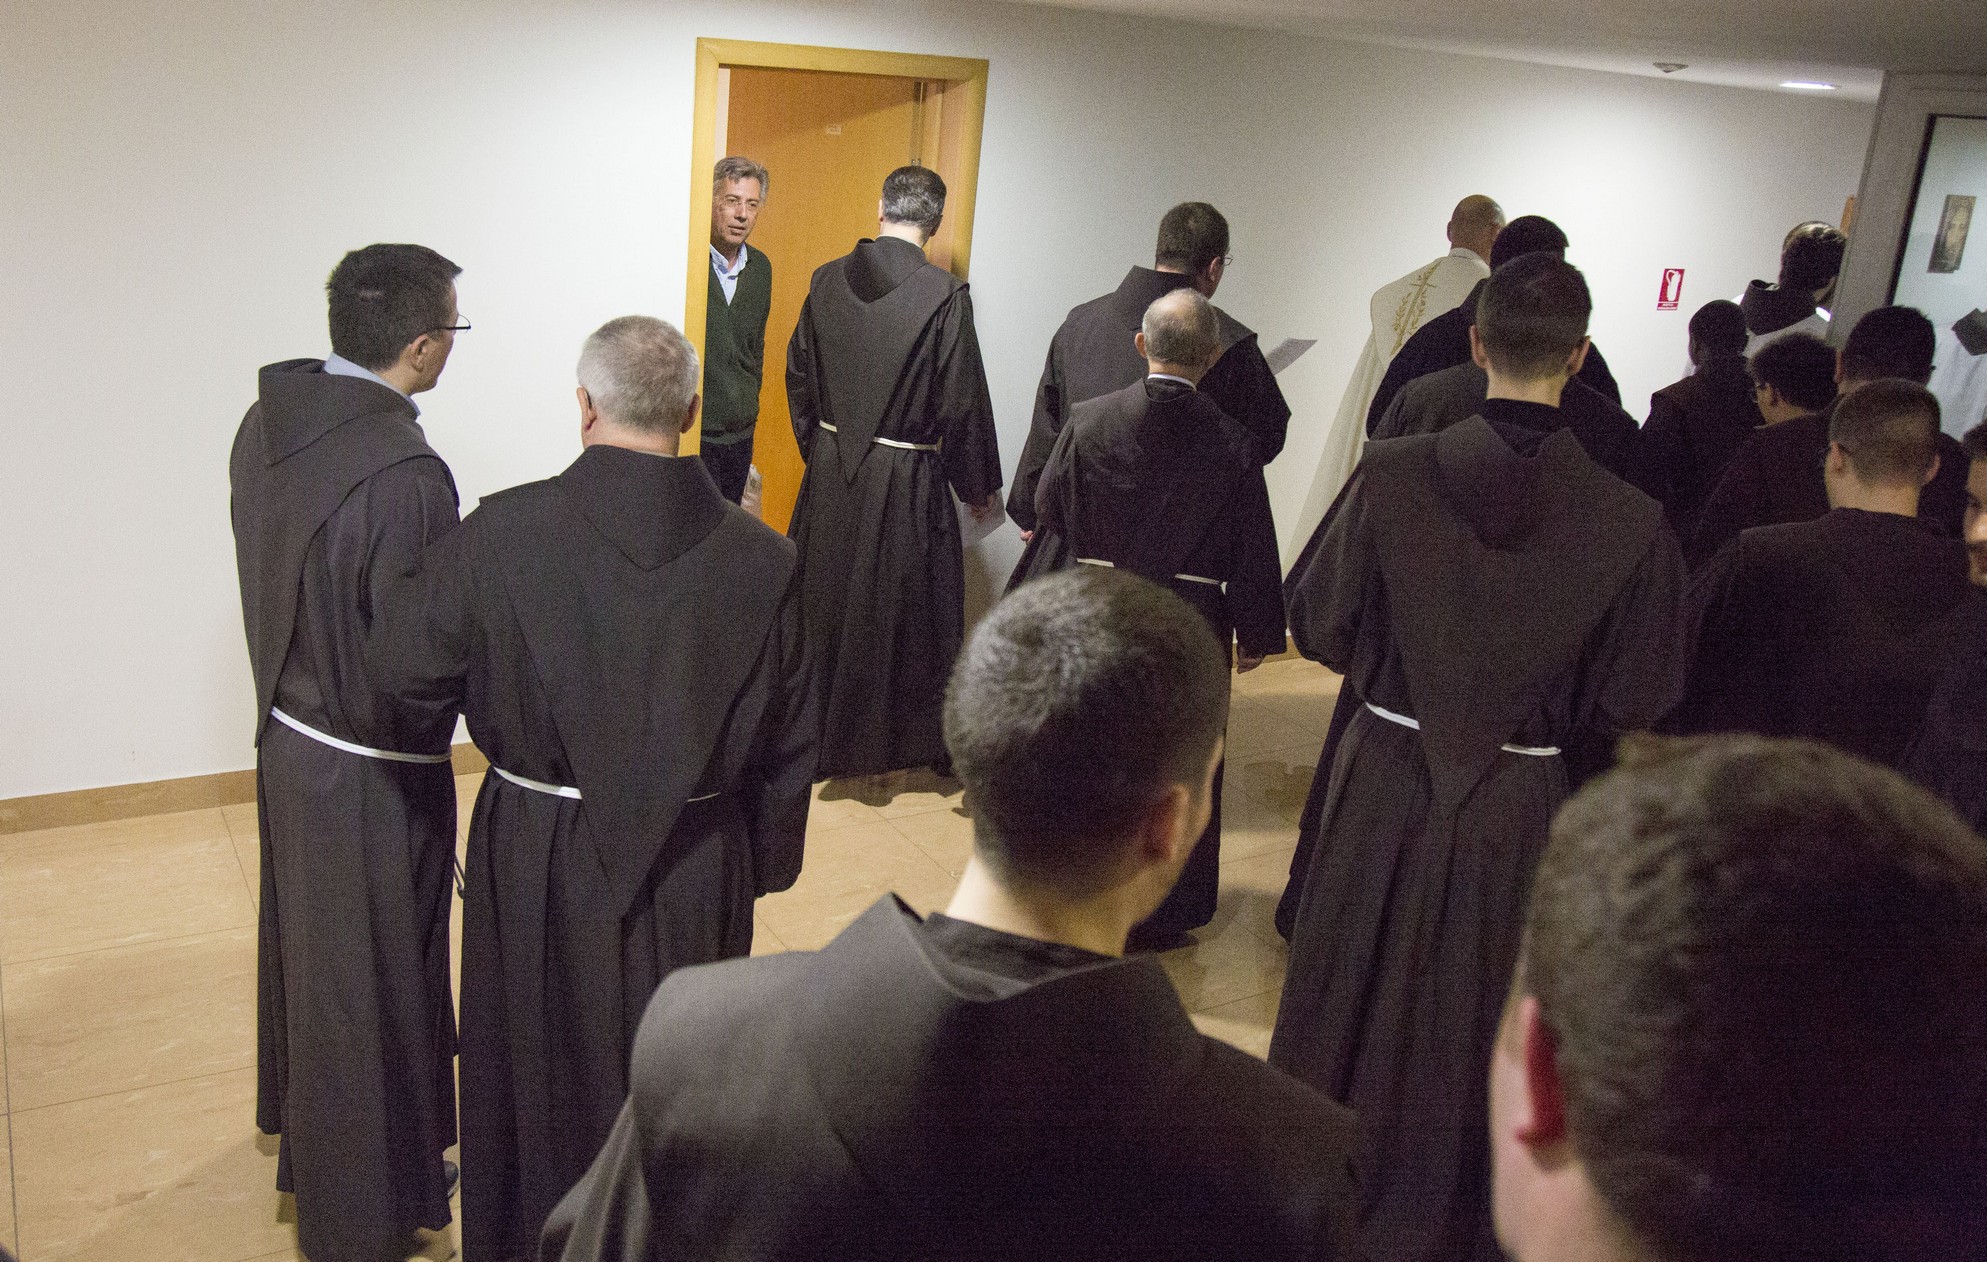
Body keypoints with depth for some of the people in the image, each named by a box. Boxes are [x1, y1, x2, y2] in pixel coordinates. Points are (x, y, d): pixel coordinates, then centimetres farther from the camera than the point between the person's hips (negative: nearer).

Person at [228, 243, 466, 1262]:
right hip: (371, 777, -8)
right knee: (373, 984, 12)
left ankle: (306, 1132, 54)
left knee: (308, 950, 28)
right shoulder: (403, 474, -31)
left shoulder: (266, 423, -6)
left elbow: (282, 582, 4)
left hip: (287, 738, 8)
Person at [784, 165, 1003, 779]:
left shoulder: (827, 280, -1)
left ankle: (814, 732, 30)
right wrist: (978, 487, 2)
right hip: (907, 482, -4)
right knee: (906, 611, 9)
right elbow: (962, 404, -11)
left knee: (825, 600, 17)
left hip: (829, 474, 5)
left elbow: (798, 378, 9)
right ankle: (910, 739, 23)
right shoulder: (944, 296, -15)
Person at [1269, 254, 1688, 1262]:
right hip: (1515, 808, 0)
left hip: (1382, 785, 1)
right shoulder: (1628, 523, -17)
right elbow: (1633, 705, -8)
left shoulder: (1390, 475, -17)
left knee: (1344, 1002, 21)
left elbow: (1318, 624, -7)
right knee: (1462, 1028, 19)